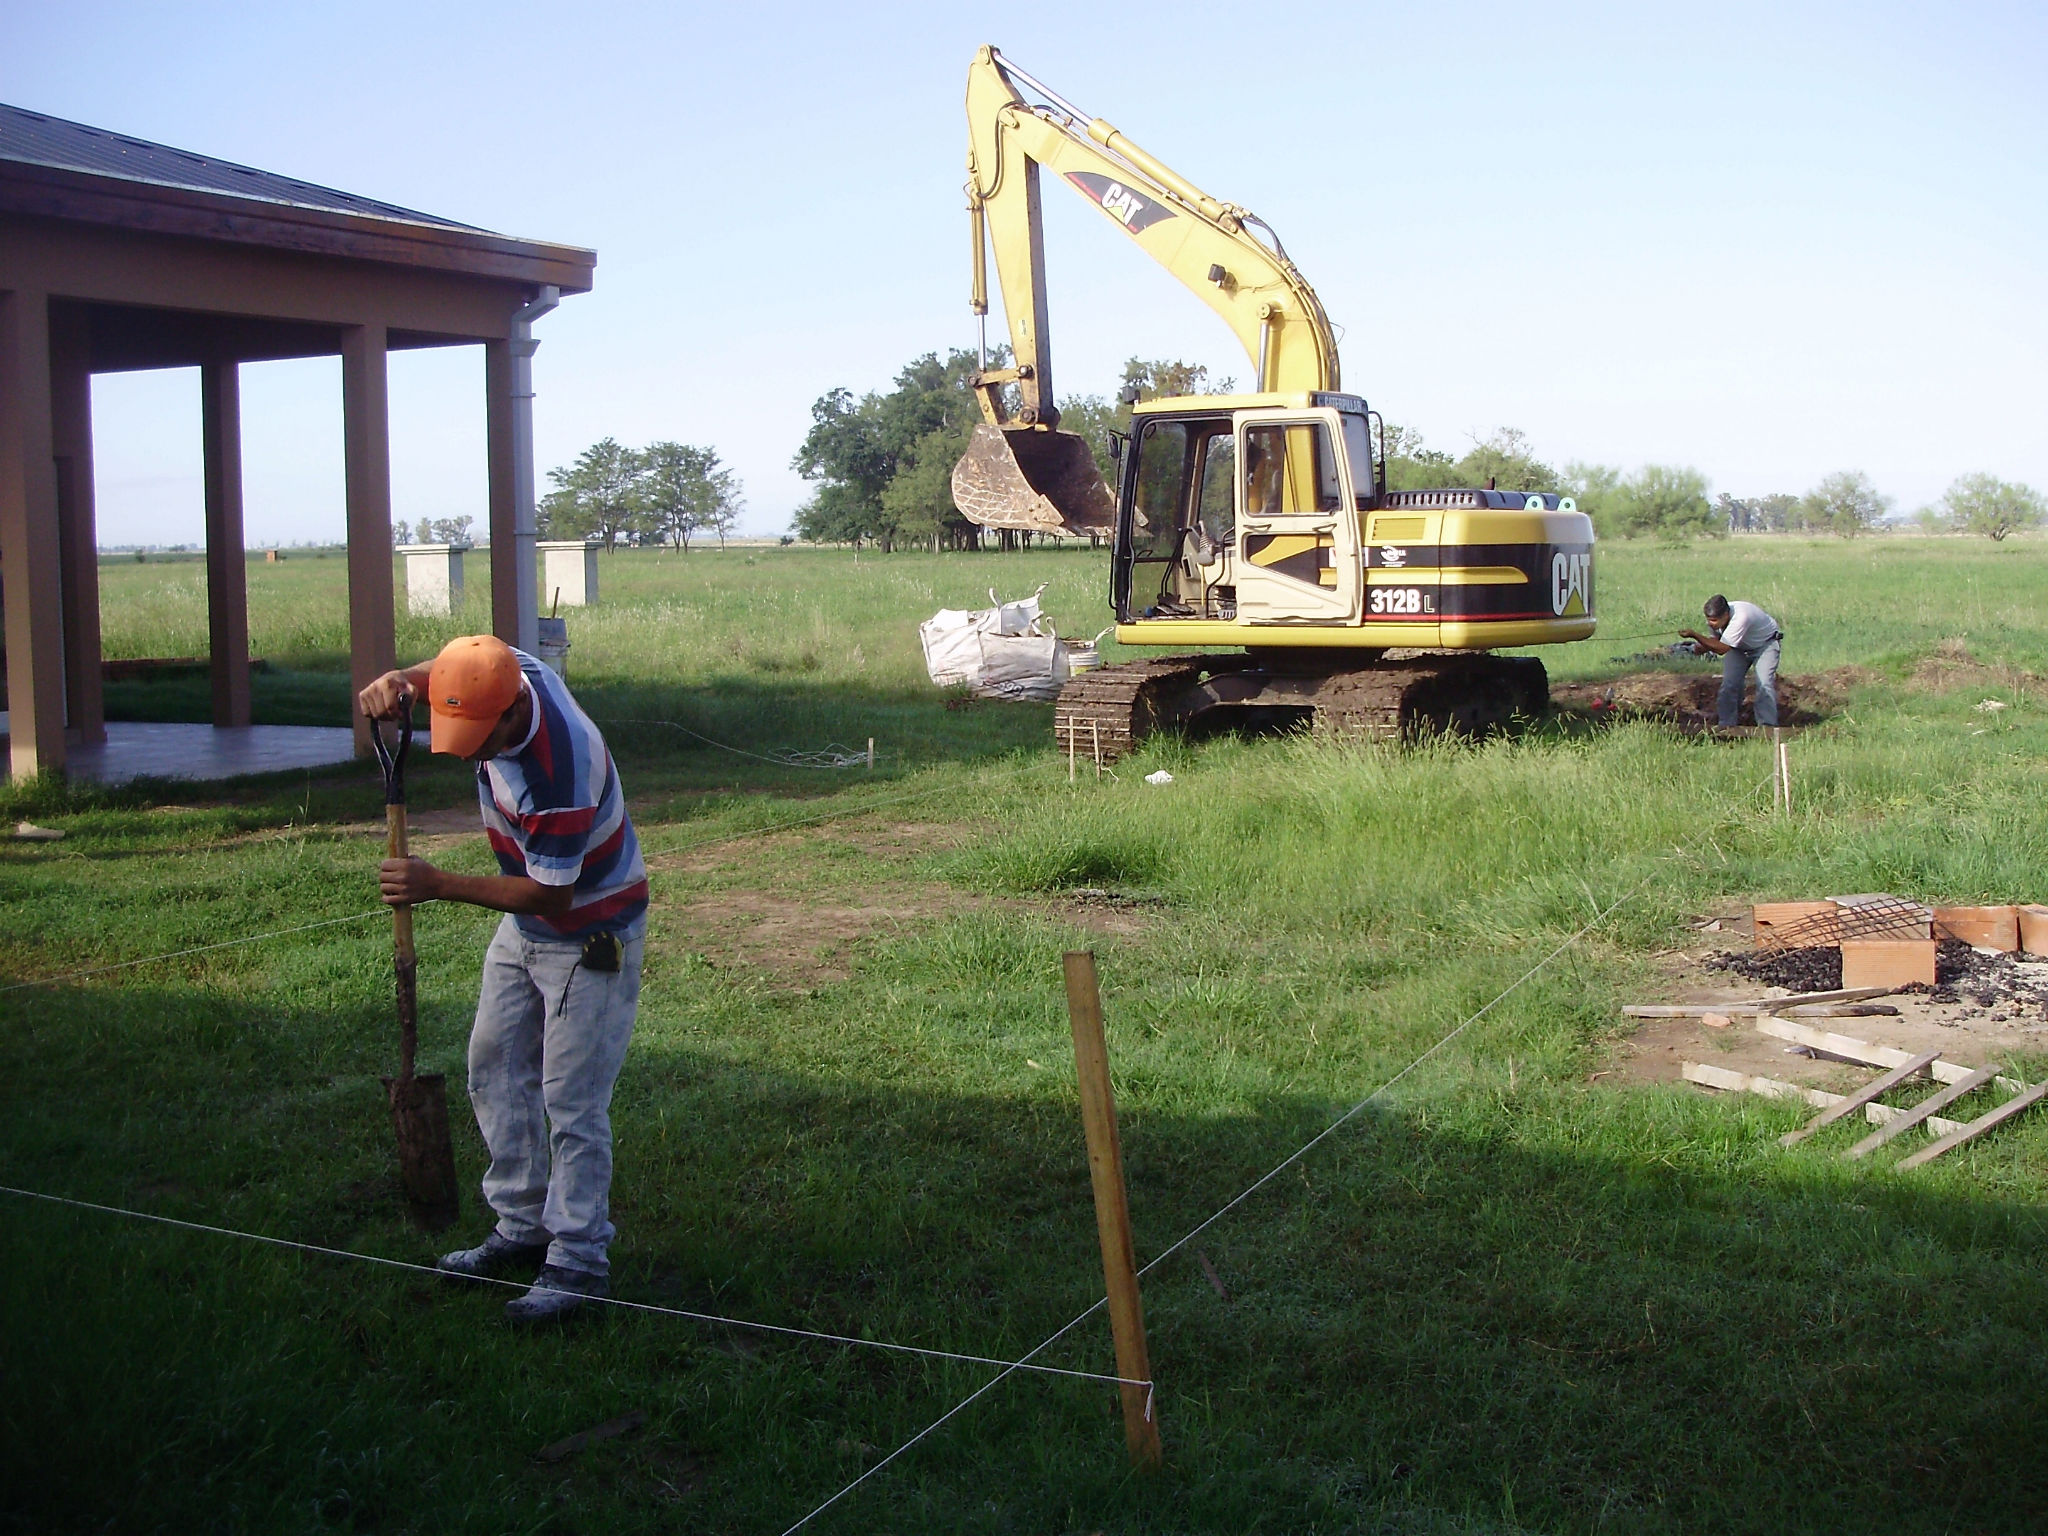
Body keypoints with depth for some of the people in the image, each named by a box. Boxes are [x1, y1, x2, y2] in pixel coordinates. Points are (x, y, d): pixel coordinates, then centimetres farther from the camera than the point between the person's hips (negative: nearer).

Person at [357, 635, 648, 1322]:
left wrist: (438, 886, -25)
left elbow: (551, 893, -27)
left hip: (589, 935, -9)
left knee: (571, 1098, -5)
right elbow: (447, 669, 10)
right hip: (524, 928, 9)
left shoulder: (561, 769, -37)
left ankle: (578, 1262, 5)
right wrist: (396, 682, -12)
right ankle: (524, 1228, 25)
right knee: (495, 1070, 14)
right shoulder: (510, 670, -15)